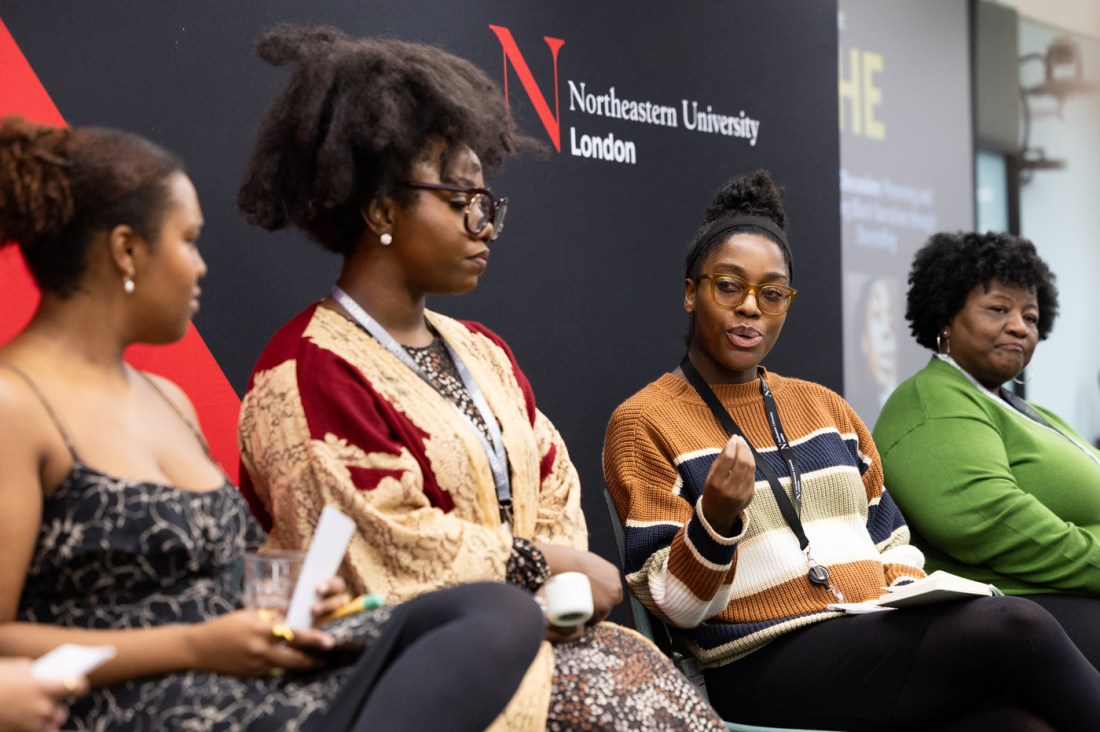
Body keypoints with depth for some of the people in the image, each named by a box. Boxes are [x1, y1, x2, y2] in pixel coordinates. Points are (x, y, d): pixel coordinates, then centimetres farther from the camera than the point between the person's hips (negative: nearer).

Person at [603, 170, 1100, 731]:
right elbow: (673, 604, -4)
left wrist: (910, 601, 1)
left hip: (883, 645, 6)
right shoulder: (643, 423, 2)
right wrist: (716, 519, -23)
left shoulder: (823, 406, 20)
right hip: (766, 665, -5)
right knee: (1012, 628, -28)